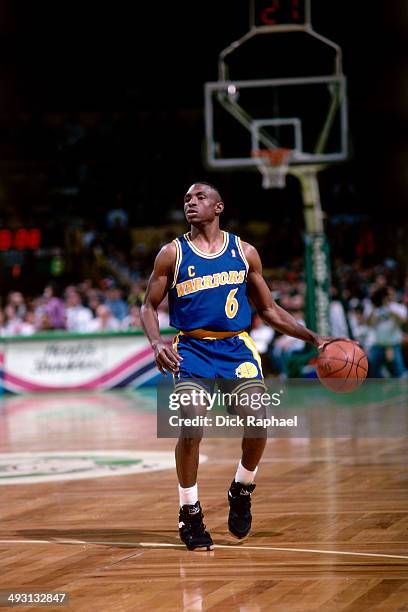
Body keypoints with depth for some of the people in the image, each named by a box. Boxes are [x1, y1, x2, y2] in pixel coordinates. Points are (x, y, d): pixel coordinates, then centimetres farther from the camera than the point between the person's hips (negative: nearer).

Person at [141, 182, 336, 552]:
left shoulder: (244, 252, 6)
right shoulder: (173, 254, 2)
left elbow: (269, 309, 14)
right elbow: (149, 305, 7)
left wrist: (314, 338, 6)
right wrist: (157, 344, -13)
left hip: (237, 347, 1)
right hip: (192, 348, -1)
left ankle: (241, 491, 10)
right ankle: (190, 514, -4)